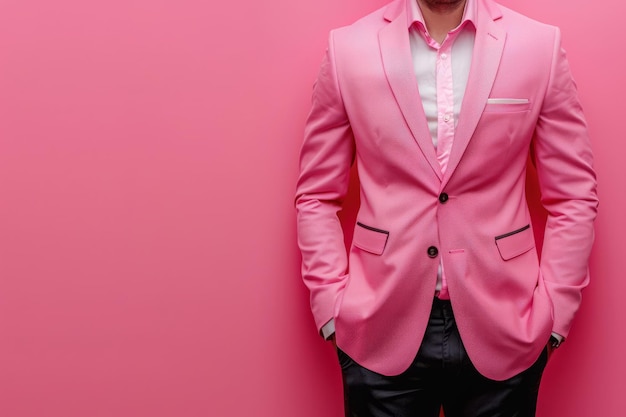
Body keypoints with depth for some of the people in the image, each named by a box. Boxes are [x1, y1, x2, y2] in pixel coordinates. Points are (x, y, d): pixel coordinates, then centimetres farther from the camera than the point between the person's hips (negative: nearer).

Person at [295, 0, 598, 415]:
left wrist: (551, 316, -3)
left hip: (502, 333, 1)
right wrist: (332, 308, -4)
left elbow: (574, 197, 1)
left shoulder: (540, 45, -3)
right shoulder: (348, 49, -2)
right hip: (381, 332, 0)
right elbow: (317, 196, 3)